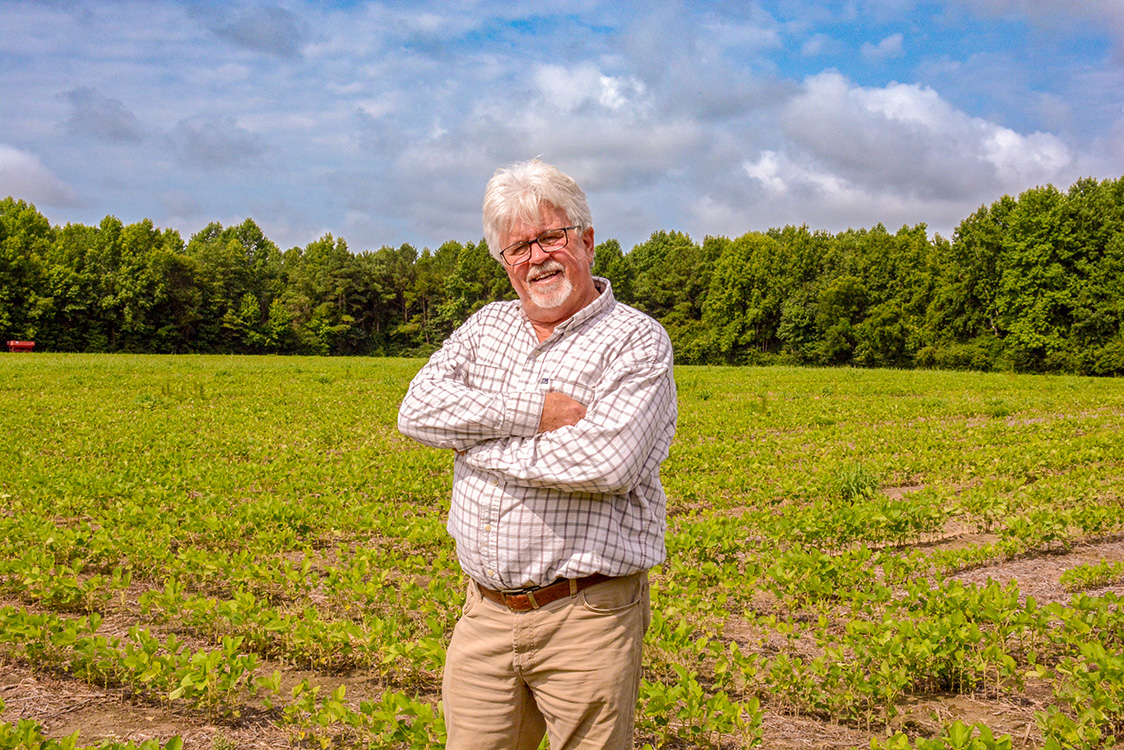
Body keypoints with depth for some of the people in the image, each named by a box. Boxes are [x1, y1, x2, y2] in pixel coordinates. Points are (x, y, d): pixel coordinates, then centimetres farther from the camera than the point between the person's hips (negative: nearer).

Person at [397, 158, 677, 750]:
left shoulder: (637, 341, -7)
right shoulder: (487, 327, 11)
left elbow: (608, 462, -23)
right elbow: (417, 409, -3)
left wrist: (473, 439, -12)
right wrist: (534, 410, -15)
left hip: (584, 620, -5)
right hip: (484, 615, 5)